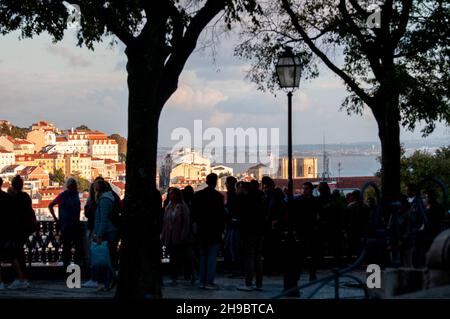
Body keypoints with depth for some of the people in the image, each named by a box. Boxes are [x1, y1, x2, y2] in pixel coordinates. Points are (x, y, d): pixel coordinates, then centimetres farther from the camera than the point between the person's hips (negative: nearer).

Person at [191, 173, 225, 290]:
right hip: (214, 230, -4)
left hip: (202, 230, 4)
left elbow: (194, 212, 7)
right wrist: (221, 229, -2)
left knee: (203, 255, 13)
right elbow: (221, 214, -8)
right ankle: (209, 281, -7)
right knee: (212, 256, -2)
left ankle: (202, 281, 14)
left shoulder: (198, 195, 2)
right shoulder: (218, 196, -10)